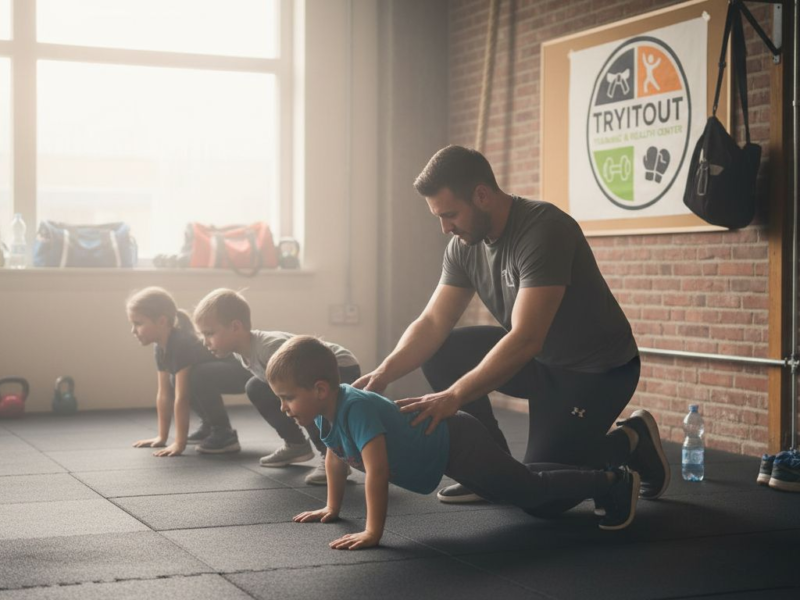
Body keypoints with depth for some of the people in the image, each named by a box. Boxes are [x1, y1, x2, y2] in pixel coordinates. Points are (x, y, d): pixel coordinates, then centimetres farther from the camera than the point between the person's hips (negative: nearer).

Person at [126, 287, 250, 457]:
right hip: (220, 372, 10)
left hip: (243, 372, -10)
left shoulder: (182, 345, -30)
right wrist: (162, 437, 4)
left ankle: (225, 434, -17)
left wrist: (179, 444, -31)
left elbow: (181, 398, -31)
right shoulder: (162, 347, -2)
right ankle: (209, 425, 16)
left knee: (198, 376, -31)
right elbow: (164, 394, 3)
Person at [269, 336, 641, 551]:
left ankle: (614, 483, 17)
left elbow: (377, 472, -42)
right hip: (440, 438, 9)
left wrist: (373, 532, -39)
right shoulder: (326, 410, -8)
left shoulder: (357, 409, -36)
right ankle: (599, 479, 45)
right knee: (515, 489, 28)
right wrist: (332, 508, 15)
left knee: (530, 490, 3)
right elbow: (335, 458, 11)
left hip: (457, 444, -9)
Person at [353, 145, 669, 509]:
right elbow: (432, 324, -7)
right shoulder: (464, 245, -5)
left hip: (597, 369, -7)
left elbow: (526, 340, -37)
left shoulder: (543, 231, -30)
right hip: (539, 360, 8)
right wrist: (383, 374, -24)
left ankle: (632, 442, 11)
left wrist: (454, 396, -43)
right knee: (440, 353, -10)